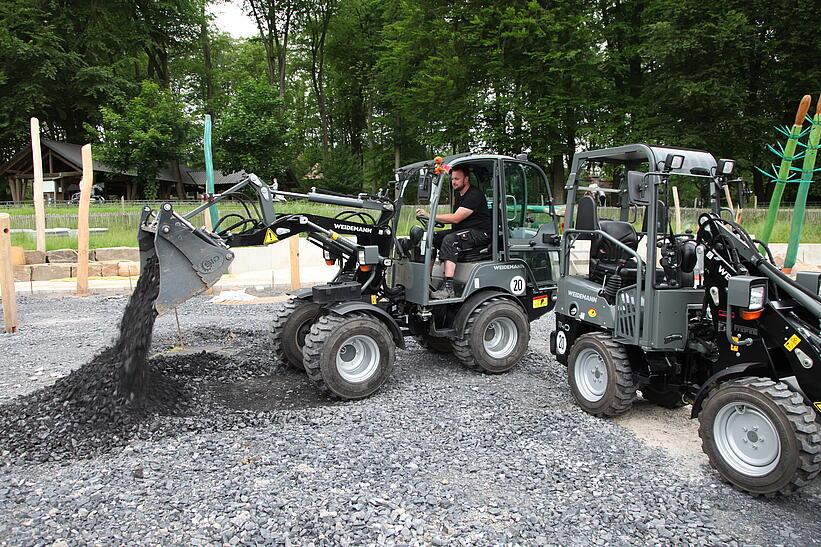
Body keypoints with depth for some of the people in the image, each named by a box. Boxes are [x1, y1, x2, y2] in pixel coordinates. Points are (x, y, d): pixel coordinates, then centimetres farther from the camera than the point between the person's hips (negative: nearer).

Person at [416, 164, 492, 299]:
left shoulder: (474, 195, -15)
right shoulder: (458, 195, 17)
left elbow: (456, 218, -23)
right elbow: (454, 218, 14)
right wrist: (436, 220, -3)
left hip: (480, 234, -10)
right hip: (464, 232, 10)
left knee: (450, 240, -34)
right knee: (432, 237, -4)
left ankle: (448, 288, -41)